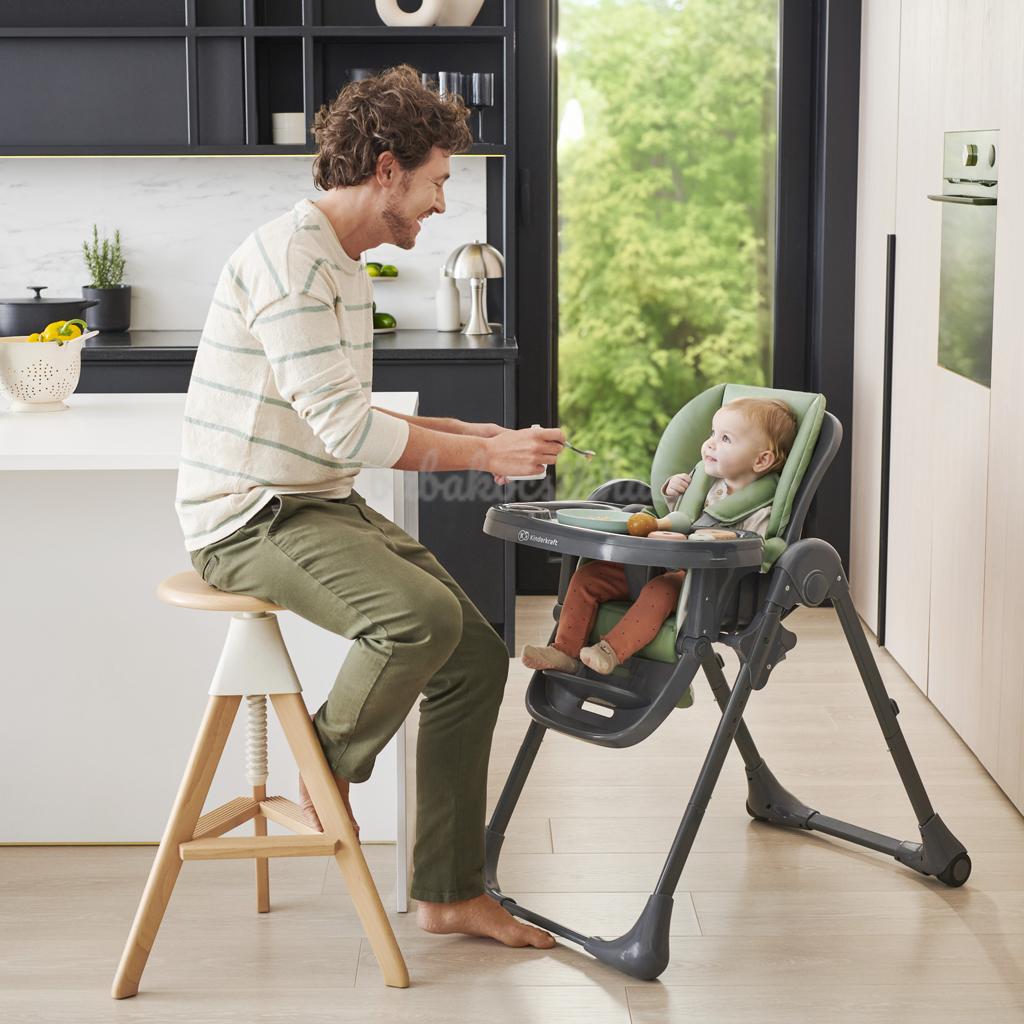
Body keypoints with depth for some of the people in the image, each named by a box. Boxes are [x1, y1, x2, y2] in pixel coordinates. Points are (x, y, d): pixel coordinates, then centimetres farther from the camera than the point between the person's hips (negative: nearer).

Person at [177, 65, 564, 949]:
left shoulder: (347, 266, 16)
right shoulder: (286, 258, -18)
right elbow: (344, 429, -23)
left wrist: (464, 434, 12)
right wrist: (486, 455, -16)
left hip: (326, 506, 10)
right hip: (251, 519, -10)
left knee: (478, 654, 1)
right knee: (423, 614, -31)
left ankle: (450, 893, 10)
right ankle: (329, 777, -2)